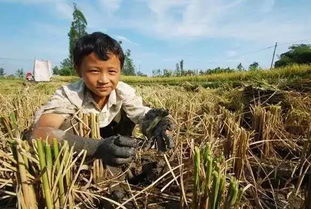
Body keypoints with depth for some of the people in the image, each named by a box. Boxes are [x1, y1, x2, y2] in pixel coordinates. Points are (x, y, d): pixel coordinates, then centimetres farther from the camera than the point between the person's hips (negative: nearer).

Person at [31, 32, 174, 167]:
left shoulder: (124, 92, -24)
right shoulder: (68, 95, -33)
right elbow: (39, 133, -47)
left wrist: (154, 120, -59)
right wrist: (96, 147, -62)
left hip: (109, 136, 4)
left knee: (130, 113, -18)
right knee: (64, 122, -32)